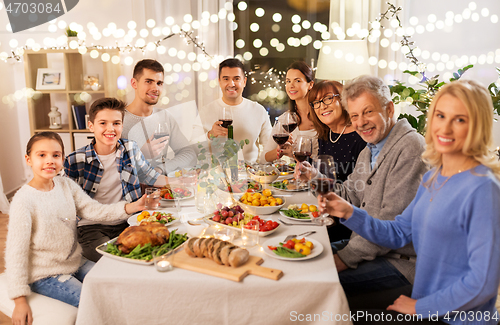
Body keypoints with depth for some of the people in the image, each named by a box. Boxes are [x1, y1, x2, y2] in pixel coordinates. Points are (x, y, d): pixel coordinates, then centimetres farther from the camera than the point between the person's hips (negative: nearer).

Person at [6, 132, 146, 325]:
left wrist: (130, 207, -22)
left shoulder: (66, 185, 0)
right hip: (45, 275, -6)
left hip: (75, 263, 6)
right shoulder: (24, 200, -18)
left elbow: (94, 210, -7)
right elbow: (16, 251, -17)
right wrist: (20, 300, -18)